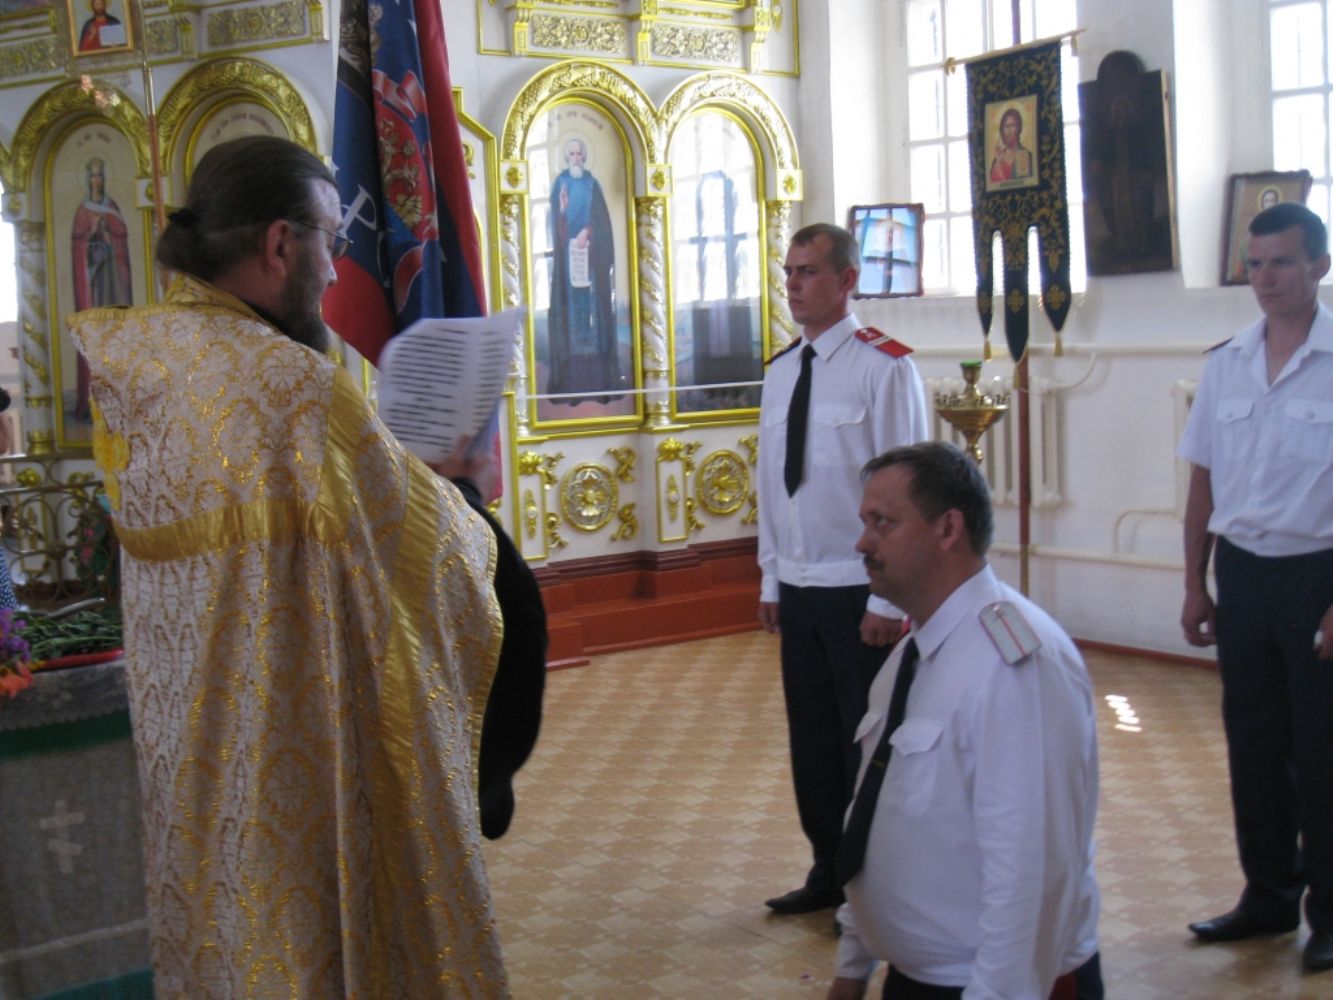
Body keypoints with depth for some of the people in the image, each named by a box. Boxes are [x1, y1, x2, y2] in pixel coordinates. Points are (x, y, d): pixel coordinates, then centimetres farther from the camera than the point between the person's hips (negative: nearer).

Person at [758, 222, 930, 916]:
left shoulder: (884, 367, -11)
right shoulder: (780, 372, 11)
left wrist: (888, 597, -15)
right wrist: (771, 579, 13)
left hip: (860, 592, -6)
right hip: (798, 590, 7)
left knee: (869, 744, 3)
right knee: (813, 739, 14)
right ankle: (831, 875, 29)